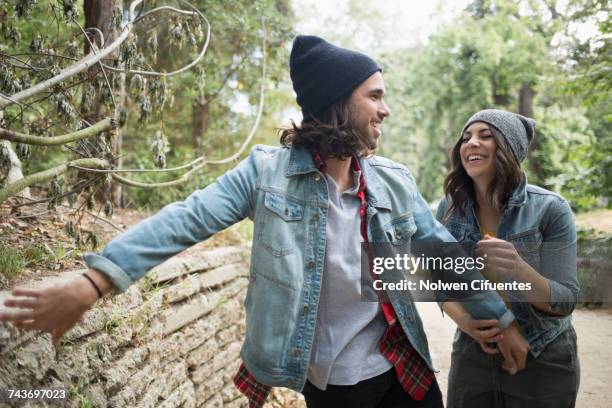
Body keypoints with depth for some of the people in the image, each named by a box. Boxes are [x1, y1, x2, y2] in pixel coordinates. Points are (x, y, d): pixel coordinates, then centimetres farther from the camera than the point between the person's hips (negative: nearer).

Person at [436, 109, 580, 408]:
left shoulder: (550, 209, -16)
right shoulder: (449, 208, -7)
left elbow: (565, 302, -16)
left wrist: (520, 270, -34)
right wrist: (466, 322, -18)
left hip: (543, 362, -2)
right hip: (472, 356, 2)